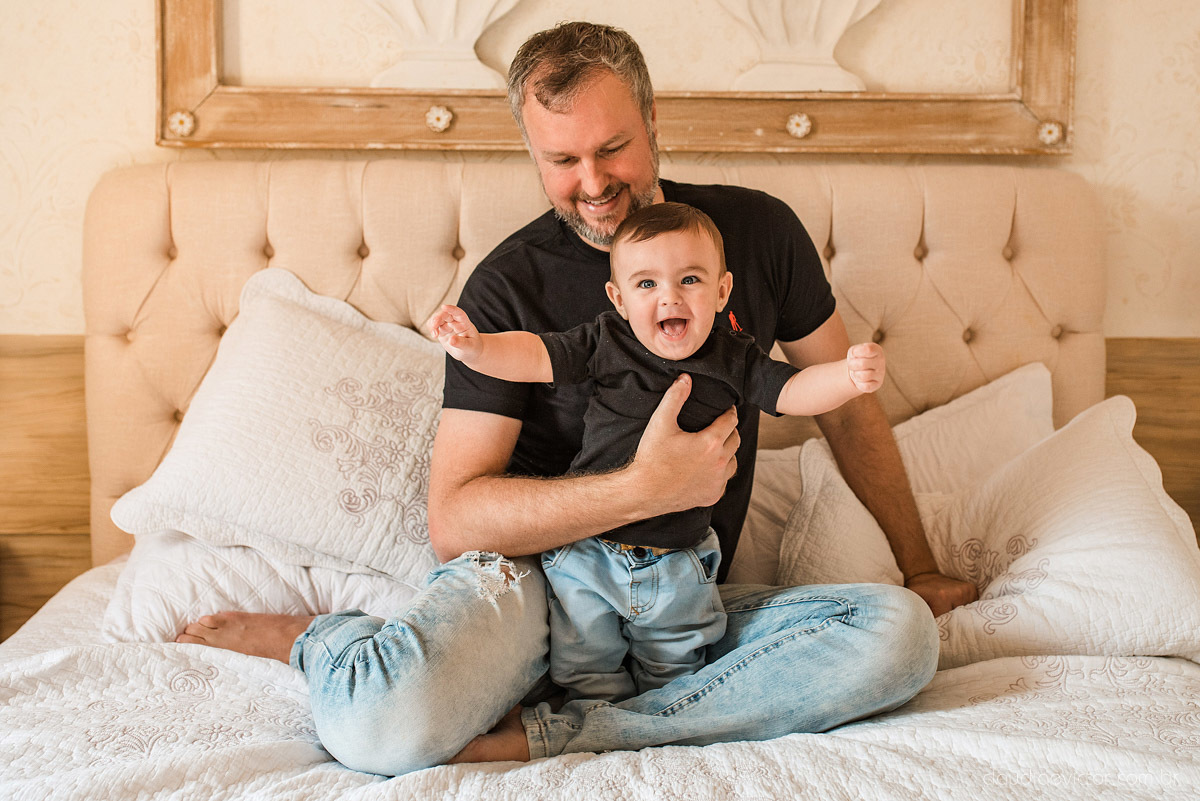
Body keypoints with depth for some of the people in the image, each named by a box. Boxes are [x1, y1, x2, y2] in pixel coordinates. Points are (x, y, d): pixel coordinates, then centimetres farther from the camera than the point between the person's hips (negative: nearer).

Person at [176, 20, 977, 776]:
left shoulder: (756, 230, 1)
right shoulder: (507, 287, -8)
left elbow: (848, 406, 13)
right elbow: (453, 519, -14)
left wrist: (920, 570, 17)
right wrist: (645, 489, -25)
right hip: (533, 565, -4)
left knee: (902, 633, -24)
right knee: (385, 725, -35)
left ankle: (555, 731, -22)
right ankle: (320, 637, 4)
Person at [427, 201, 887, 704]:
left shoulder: (733, 360, -5)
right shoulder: (603, 343, -8)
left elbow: (795, 391, -7)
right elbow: (534, 357, -12)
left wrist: (851, 376, -27)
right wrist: (476, 347, -30)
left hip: (680, 564, 1)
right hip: (586, 553, -1)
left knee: (673, 671, 17)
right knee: (584, 671, 9)